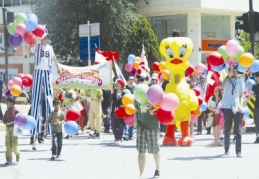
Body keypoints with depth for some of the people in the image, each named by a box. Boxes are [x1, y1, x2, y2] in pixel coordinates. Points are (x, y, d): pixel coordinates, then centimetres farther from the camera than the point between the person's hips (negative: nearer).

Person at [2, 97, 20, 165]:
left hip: (14, 128, -6)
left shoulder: (16, 111, -8)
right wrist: (6, 123, -13)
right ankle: (9, 160, 3)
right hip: (8, 129, 6)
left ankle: (17, 154, 24)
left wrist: (11, 123, -23)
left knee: (14, 144, -6)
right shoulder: (7, 111, 11)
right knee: (8, 144, 1)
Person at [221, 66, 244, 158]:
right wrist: (229, 75, -26)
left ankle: (238, 151, -6)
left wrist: (240, 105, -6)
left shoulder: (240, 82, 7)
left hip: (237, 108, 0)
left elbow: (241, 95, 10)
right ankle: (227, 149, 16)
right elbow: (223, 86, -21)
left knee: (238, 130, -5)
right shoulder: (227, 80, 2)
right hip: (227, 107, 0)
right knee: (227, 129, 7)